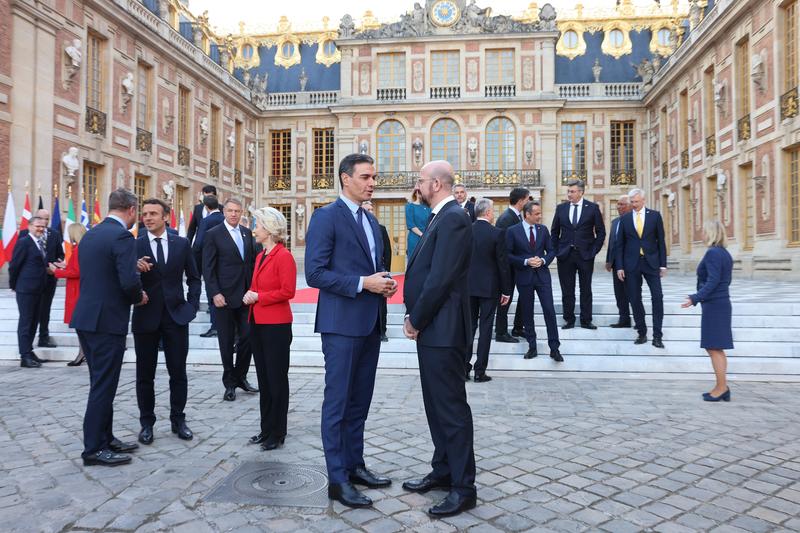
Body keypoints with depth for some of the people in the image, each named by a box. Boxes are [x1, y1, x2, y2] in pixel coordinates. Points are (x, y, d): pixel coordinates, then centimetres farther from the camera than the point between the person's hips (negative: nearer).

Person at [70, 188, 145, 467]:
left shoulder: (90, 235, 12)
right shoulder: (123, 236, -15)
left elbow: (98, 275, 15)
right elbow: (129, 282, -23)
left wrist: (135, 266, 15)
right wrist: (139, 297, -3)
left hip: (86, 318, 9)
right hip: (107, 321, -9)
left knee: (101, 384, 18)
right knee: (103, 386, 1)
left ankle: (105, 438, 28)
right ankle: (94, 449, 10)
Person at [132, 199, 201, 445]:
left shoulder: (181, 243, 3)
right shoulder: (134, 245, -2)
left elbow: (193, 278, 10)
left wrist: (192, 306, 1)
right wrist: (136, 270, -26)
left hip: (176, 316, 1)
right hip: (146, 317, -1)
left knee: (178, 372, 8)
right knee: (145, 374, 9)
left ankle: (178, 420, 22)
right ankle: (147, 423, 23)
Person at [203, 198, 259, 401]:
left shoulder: (247, 233, 11)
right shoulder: (213, 234, -4)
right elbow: (208, 268, -7)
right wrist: (215, 293, -14)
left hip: (246, 295, 4)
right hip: (224, 296, -4)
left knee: (248, 337, 5)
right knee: (227, 341, 5)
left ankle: (240, 377, 24)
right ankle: (229, 383, 19)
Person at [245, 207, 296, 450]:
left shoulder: (283, 256, -13)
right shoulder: (260, 256, 13)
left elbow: (288, 291, -19)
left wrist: (259, 297, -15)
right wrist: (249, 296, 2)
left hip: (276, 326, -8)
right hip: (257, 324, 9)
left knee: (277, 380, 3)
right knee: (263, 379, 15)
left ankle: (277, 433, 15)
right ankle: (266, 429, 28)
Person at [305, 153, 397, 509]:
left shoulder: (371, 220, 16)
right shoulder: (326, 217, -9)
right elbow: (315, 273, -16)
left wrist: (384, 283, 2)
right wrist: (362, 283, -20)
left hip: (370, 323, 8)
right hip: (341, 323, -8)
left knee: (359, 401, 15)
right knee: (338, 402, 1)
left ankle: (354, 465, 29)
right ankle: (337, 479, 12)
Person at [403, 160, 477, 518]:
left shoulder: (453, 218, -16)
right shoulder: (441, 217, 15)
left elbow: (441, 278, -22)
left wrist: (415, 321, -12)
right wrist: (414, 317, 7)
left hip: (442, 328, -10)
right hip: (431, 327, 10)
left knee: (451, 407, 0)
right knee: (437, 404, 18)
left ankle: (464, 487, 13)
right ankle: (443, 471, 32)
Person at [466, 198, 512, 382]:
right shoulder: (497, 233, -11)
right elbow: (503, 263, -10)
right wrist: (506, 290, -1)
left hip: (468, 286, 4)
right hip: (489, 287, -3)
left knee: (469, 326, 11)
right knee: (486, 328, 4)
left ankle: (464, 368, 13)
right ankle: (480, 371, 7)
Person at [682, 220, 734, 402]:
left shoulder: (712, 253, -15)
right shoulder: (725, 254, 13)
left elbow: (713, 281, -23)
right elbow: (726, 280, 17)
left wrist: (695, 298, -27)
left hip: (713, 305, -10)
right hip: (722, 303, 10)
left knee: (715, 348, -2)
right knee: (715, 348, 15)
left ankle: (722, 388, 5)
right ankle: (722, 387, 20)